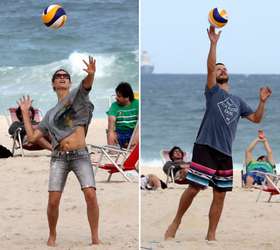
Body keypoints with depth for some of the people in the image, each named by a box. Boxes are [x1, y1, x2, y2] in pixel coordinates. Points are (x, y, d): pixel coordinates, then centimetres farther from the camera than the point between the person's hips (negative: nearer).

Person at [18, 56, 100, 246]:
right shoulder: (50, 114, 21)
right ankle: (52, 236, 14)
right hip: (59, 158, 3)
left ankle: (95, 238, -9)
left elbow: (87, 83, -13)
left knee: (90, 195, -18)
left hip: (80, 155, -3)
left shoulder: (78, 95, 11)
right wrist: (25, 113, 22)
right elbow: (32, 137, 19)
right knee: (53, 200, -6)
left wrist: (91, 74, -36)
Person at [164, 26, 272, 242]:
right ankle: (176, 221, 10)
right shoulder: (213, 91, 5)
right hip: (206, 147, -5)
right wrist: (214, 43, -19)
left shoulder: (238, 101, 20)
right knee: (194, 187, -9)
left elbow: (256, 118, 22)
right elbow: (210, 68, -11)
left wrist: (262, 102, 5)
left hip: (225, 152, 5)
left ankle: (211, 236, 11)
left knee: (220, 194, 4)